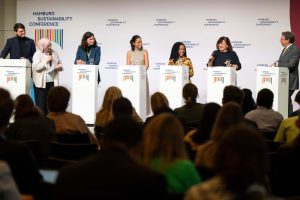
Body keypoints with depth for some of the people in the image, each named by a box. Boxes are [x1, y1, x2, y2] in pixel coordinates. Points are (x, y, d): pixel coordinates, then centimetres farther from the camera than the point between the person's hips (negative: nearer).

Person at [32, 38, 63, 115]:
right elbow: (36, 67, -14)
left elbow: (60, 64, 20)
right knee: (41, 104, -3)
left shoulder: (54, 53, 11)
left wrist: (60, 67, -2)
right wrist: (46, 60, -16)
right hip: (41, 83, -4)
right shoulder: (37, 54, -3)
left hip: (52, 82, 4)